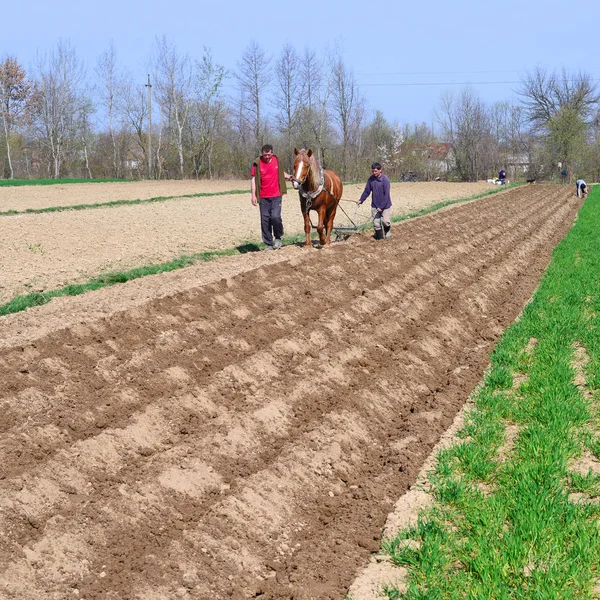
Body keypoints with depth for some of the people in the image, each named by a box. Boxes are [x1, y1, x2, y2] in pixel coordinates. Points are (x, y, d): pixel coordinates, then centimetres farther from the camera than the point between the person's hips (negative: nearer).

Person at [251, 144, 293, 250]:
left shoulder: (277, 160, 4)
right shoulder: (257, 164, -3)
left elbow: (281, 172, 22)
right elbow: (254, 179, -1)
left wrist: (288, 177, 2)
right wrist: (254, 195, -6)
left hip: (276, 195, 0)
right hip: (263, 197, 0)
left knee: (275, 217, -15)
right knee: (265, 220, 2)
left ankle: (278, 238, 9)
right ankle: (268, 244, 13)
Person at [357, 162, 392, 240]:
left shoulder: (385, 180, -17)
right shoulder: (371, 179, -2)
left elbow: (386, 195, -18)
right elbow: (367, 191, 7)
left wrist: (381, 207, -21)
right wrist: (361, 200, -2)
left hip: (385, 205, -4)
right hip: (375, 206, 4)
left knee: (385, 221, -5)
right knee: (376, 223, 2)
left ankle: (388, 235, 22)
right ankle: (379, 237, 17)